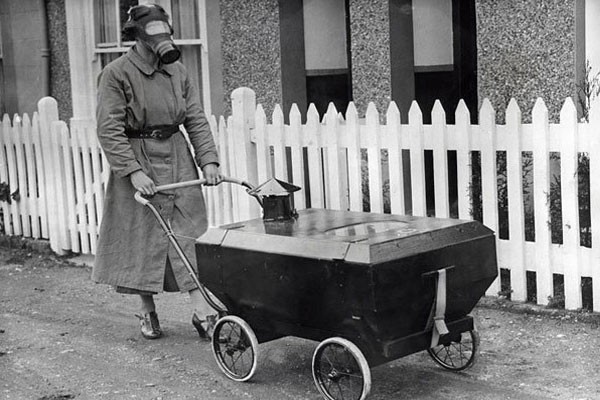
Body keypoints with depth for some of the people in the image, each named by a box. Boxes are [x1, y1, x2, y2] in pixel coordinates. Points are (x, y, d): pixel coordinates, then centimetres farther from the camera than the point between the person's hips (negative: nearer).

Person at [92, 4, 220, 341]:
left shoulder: (178, 71, 6)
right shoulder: (116, 74, -9)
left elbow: (196, 120, 6)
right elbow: (109, 130, -14)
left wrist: (208, 160, -7)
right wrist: (134, 171, -23)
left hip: (177, 161, 3)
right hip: (137, 162, -3)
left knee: (183, 236, 0)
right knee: (142, 239, 5)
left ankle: (202, 311, -2)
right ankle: (148, 311, 21)